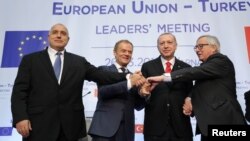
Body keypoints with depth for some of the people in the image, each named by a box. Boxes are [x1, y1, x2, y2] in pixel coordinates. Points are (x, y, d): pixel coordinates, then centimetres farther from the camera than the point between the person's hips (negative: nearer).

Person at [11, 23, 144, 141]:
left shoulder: (79, 62, 11)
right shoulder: (30, 60, 7)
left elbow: (102, 76, 3)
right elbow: (19, 91, 2)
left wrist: (128, 77, -9)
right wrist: (20, 117, -11)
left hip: (70, 126, 2)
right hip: (39, 125, -1)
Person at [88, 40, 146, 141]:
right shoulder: (104, 70, 3)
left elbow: (138, 106, 11)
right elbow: (102, 91, -14)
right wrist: (129, 83, -20)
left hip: (126, 131, 4)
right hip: (105, 127, -4)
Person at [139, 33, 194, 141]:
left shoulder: (186, 68, 7)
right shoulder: (147, 67, 3)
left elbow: (190, 94, 9)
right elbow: (142, 91, 1)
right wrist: (144, 92, -21)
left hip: (181, 125, 2)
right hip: (155, 126, -1)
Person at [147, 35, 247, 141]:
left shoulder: (221, 61, -8)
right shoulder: (205, 66, 16)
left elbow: (196, 71, -23)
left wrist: (163, 77, -27)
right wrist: (191, 104, -3)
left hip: (224, 121, -8)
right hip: (209, 122, 8)